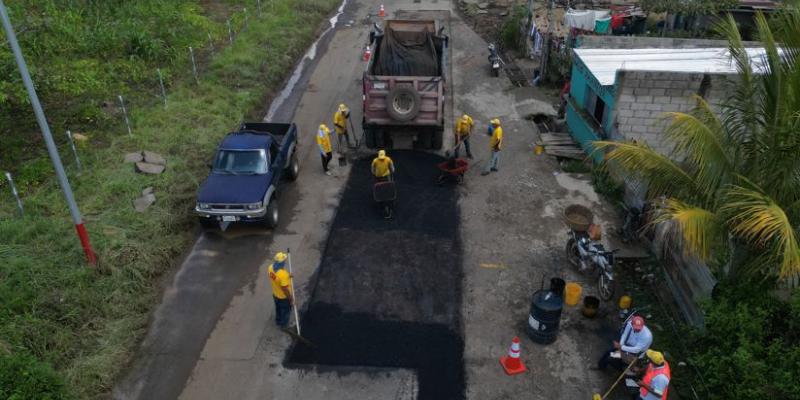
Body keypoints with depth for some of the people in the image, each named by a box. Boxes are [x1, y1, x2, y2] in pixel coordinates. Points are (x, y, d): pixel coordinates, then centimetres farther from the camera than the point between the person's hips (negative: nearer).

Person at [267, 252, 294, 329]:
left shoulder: (271, 267, -19)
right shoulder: (283, 274, -42)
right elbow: (285, 290, -30)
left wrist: (287, 277, -2)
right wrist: (291, 299, -15)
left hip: (275, 294, 7)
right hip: (284, 297, -6)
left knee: (278, 308, 32)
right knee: (286, 311, 23)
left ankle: (278, 321, 56)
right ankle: (284, 325, 46)